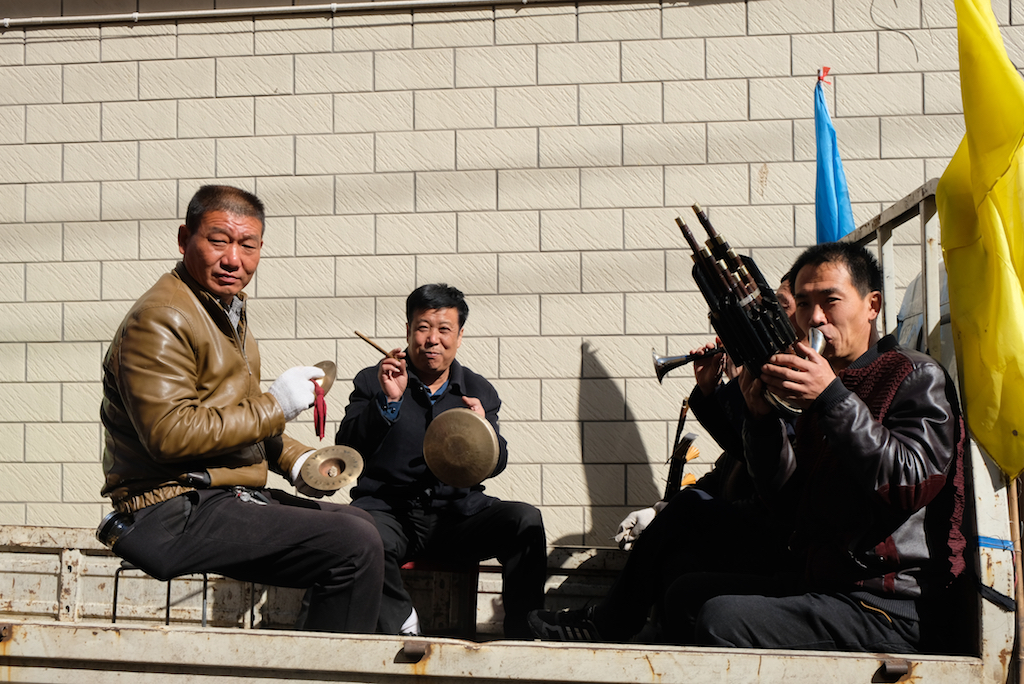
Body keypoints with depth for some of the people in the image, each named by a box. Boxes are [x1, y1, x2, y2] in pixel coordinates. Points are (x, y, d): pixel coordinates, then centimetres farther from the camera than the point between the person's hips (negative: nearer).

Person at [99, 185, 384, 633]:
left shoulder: (228, 310, 19)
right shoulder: (160, 319, -14)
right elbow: (170, 433, -24)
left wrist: (293, 459, 11)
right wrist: (274, 405, -18)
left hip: (227, 498, 11)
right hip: (175, 516, -11)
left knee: (360, 524, 19)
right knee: (356, 548, -22)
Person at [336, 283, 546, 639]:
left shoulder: (479, 391, 15)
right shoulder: (374, 382, 9)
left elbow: (495, 466, 8)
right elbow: (347, 450, -2)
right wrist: (387, 401, -15)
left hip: (457, 514, 2)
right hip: (389, 510, -2)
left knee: (526, 521, -24)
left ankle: (522, 636, -10)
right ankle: (404, 627, -10)